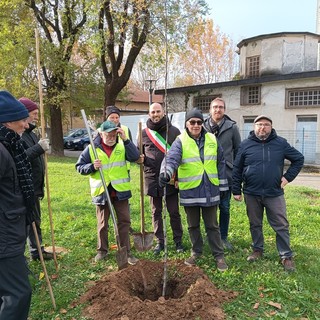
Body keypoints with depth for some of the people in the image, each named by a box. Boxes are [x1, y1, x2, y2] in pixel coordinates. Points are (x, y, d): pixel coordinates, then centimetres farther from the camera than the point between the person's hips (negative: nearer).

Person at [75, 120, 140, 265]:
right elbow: (79, 166, 1)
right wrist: (92, 167, -19)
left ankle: (126, 251, 21)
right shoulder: (91, 148, -4)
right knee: (102, 224, 14)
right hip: (101, 192, 0)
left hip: (120, 191, 1)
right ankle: (102, 250, 32)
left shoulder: (122, 146, -2)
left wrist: (125, 139, -26)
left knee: (124, 221, 8)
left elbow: (135, 157, -18)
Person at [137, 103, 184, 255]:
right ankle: (160, 241, 26)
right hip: (152, 179, 2)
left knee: (174, 212, 8)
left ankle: (178, 241, 24)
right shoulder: (144, 133, 5)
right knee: (156, 212, 12)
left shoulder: (174, 131, 0)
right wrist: (140, 158, -9)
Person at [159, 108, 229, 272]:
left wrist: (223, 185, 11)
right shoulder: (180, 141, -7)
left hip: (209, 190, 1)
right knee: (193, 225, 15)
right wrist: (166, 172, -45)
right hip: (190, 191, -1)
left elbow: (220, 163, 10)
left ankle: (219, 255, 24)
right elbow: (172, 158, -25)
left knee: (212, 225, 11)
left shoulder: (212, 140, 4)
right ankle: (196, 252, 34)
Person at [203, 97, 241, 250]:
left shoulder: (232, 127, 1)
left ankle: (223, 237, 24)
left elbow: (238, 150, 6)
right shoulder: (203, 127, 2)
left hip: (226, 174, 0)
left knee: (224, 207, 9)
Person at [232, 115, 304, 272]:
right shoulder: (246, 144, 0)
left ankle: (286, 256, 19)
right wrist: (236, 191, 1)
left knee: (281, 226, 4)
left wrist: (288, 176, -1)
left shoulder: (281, 143, 1)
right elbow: (237, 169, 3)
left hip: (274, 194, 0)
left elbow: (299, 159, 10)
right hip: (251, 194, 1)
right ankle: (257, 250, 32)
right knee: (255, 225, 14)